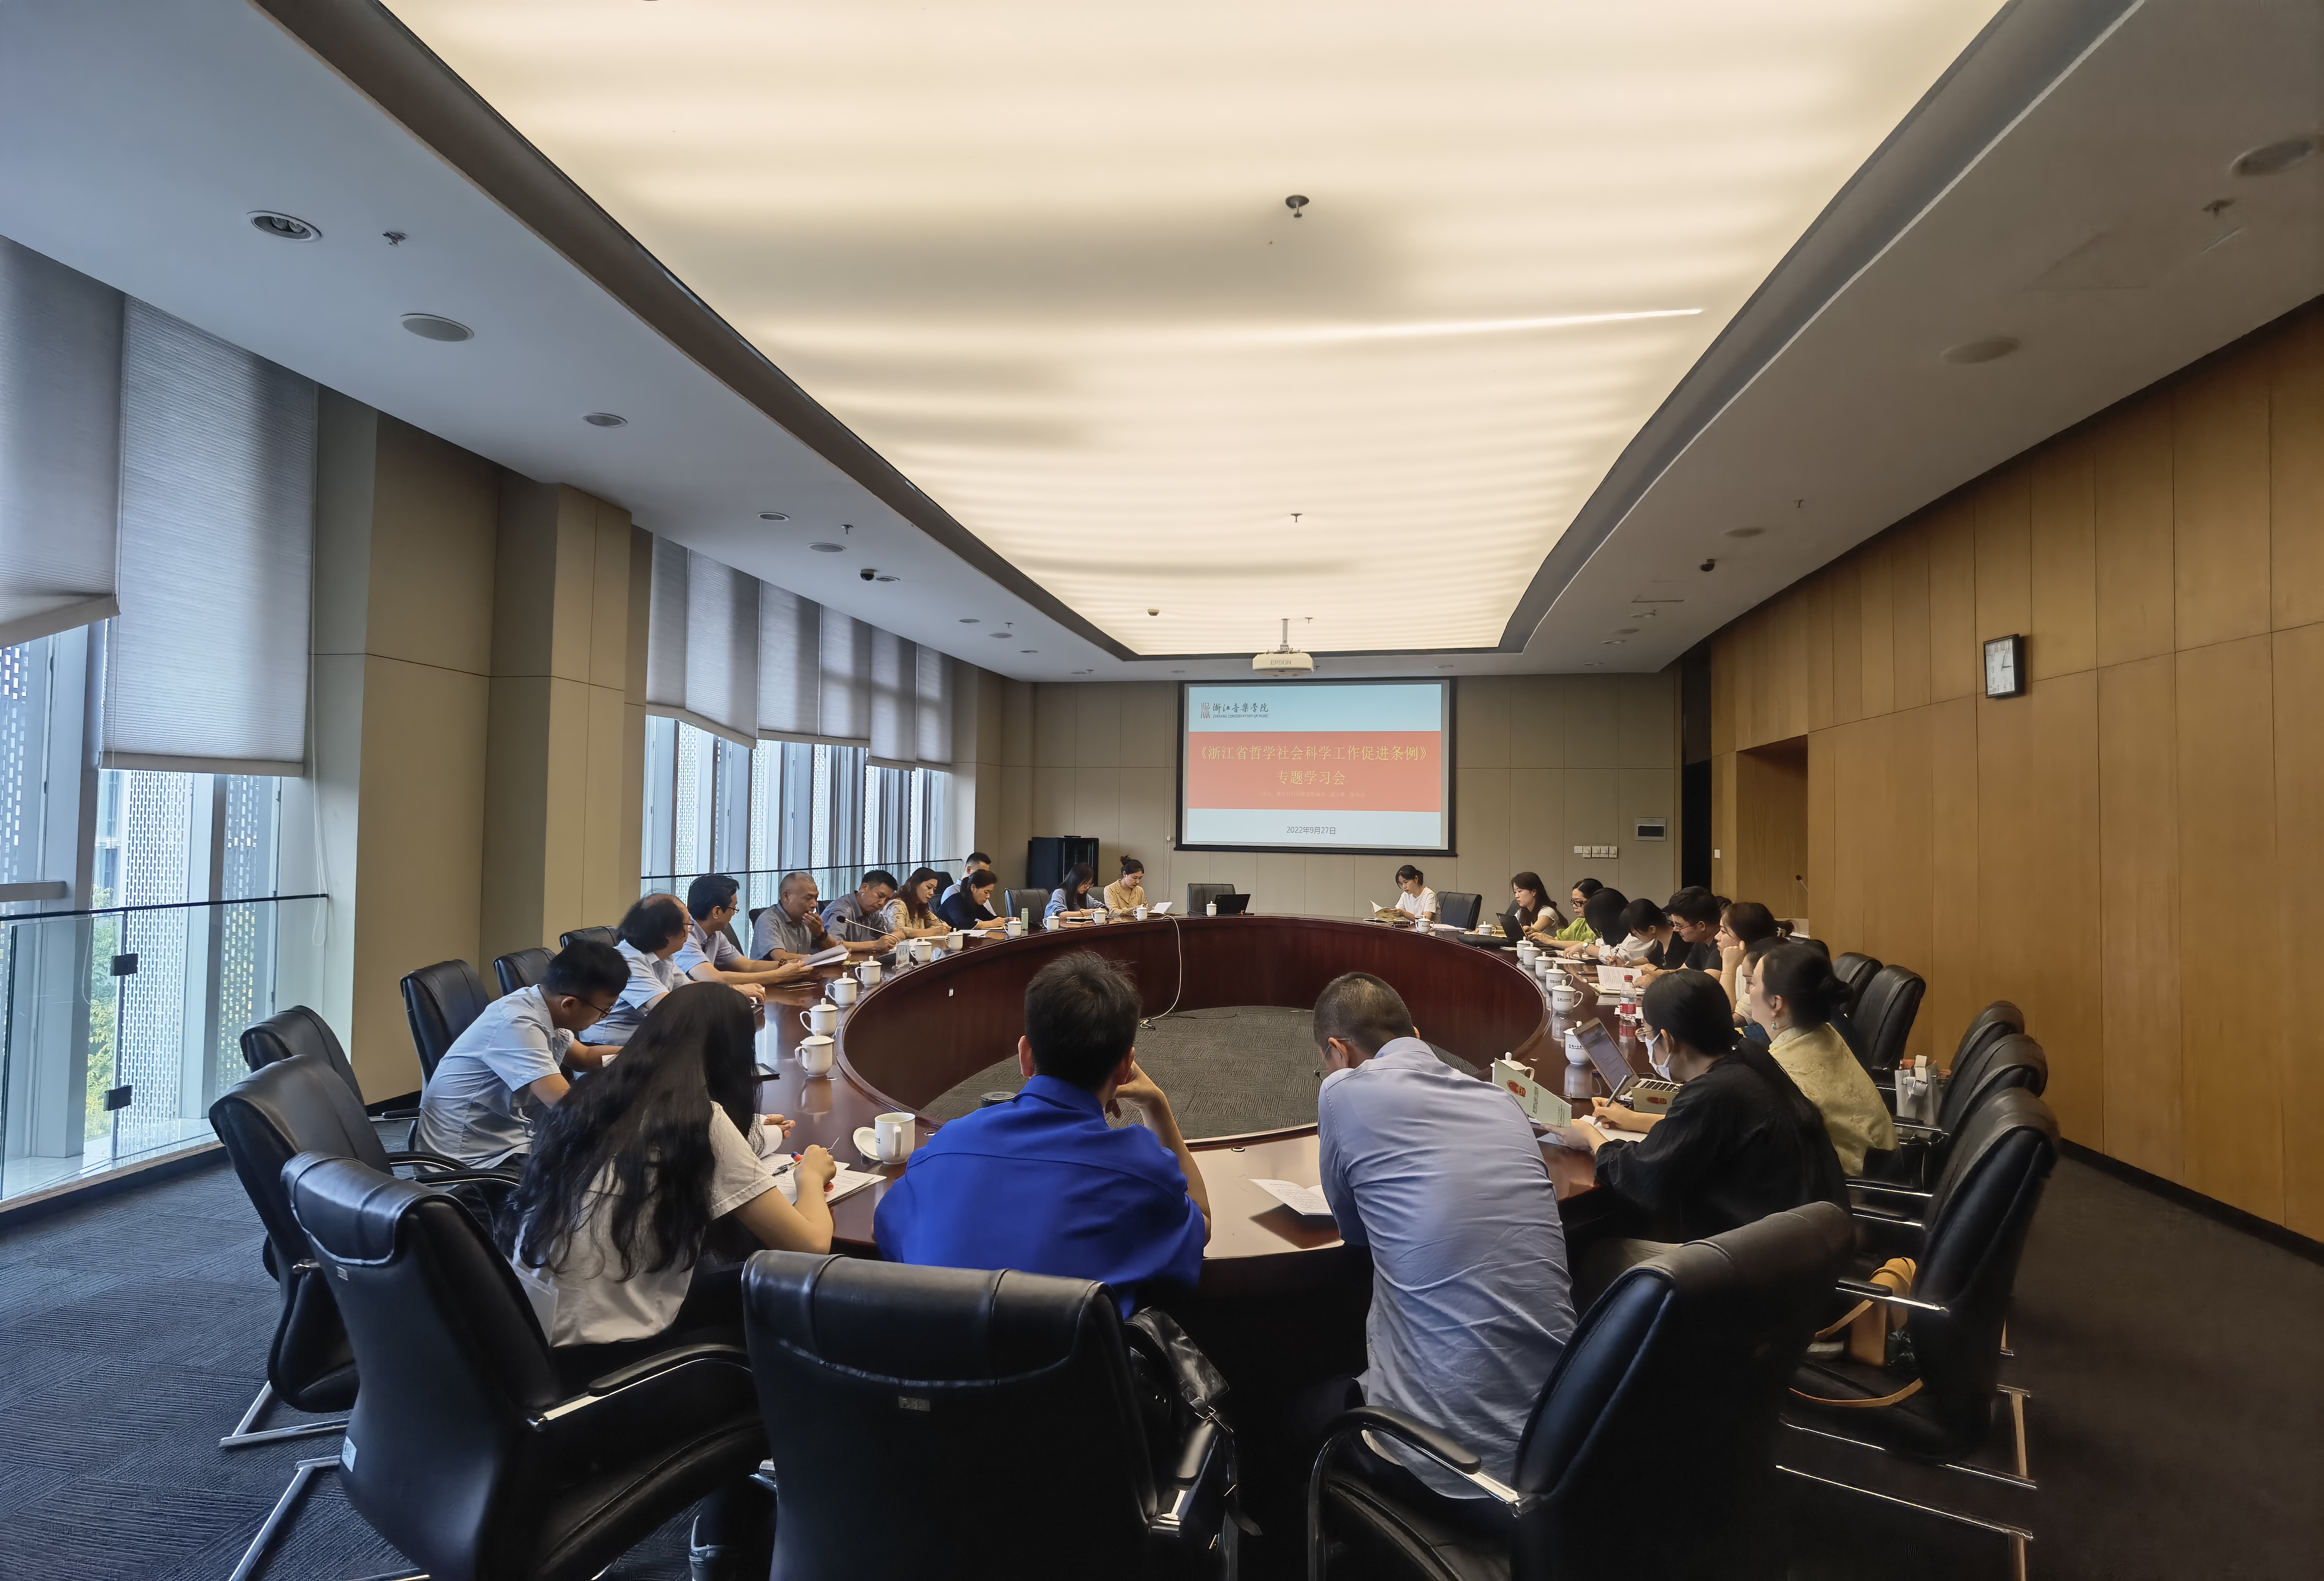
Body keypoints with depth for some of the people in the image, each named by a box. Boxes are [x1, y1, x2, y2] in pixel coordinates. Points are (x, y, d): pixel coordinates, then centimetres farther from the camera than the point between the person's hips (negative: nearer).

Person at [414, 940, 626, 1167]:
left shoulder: (542, 1006, -2)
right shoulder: (516, 1024, -26)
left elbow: (584, 1058, 17)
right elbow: (567, 1105, -32)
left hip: (508, 1135, 8)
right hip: (477, 1157, -8)